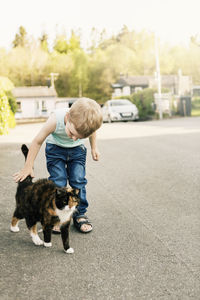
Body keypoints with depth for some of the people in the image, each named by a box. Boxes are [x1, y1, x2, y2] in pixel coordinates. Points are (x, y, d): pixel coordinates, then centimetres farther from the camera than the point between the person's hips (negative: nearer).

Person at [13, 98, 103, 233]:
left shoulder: (86, 122, -32)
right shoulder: (55, 120, -38)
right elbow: (38, 141, -21)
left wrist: (94, 148, 6)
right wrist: (28, 166, -17)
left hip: (77, 149, 2)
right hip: (55, 147, -2)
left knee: (78, 181, -5)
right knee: (58, 182, -10)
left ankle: (80, 214, 10)